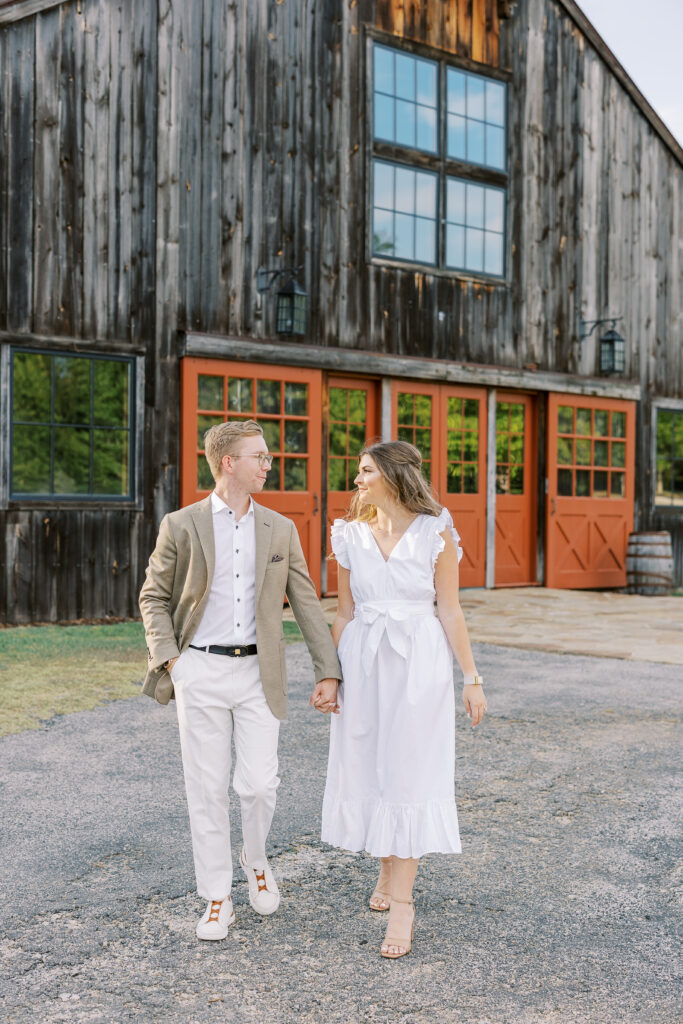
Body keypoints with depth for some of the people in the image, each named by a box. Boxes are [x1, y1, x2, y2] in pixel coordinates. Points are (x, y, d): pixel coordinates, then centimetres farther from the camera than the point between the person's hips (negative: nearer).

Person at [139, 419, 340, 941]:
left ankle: (256, 861, 30)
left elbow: (306, 602, 6)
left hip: (258, 673, 2)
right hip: (200, 671, -1)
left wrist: (329, 671, 2)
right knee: (208, 790, 4)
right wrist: (169, 659, -6)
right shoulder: (181, 526, -2)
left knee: (259, 784, -1)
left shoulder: (280, 529, 5)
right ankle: (217, 898, 19)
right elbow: (154, 598, 5)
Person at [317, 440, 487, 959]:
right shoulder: (351, 536, 5)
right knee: (368, 770, 11)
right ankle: (389, 871, 32)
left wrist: (472, 677, -4)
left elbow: (450, 610, -2)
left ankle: (402, 905, -1)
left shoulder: (435, 533, -5)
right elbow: (345, 613, 10)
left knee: (408, 775, -4)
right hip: (363, 663, 4)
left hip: (419, 664, -4)